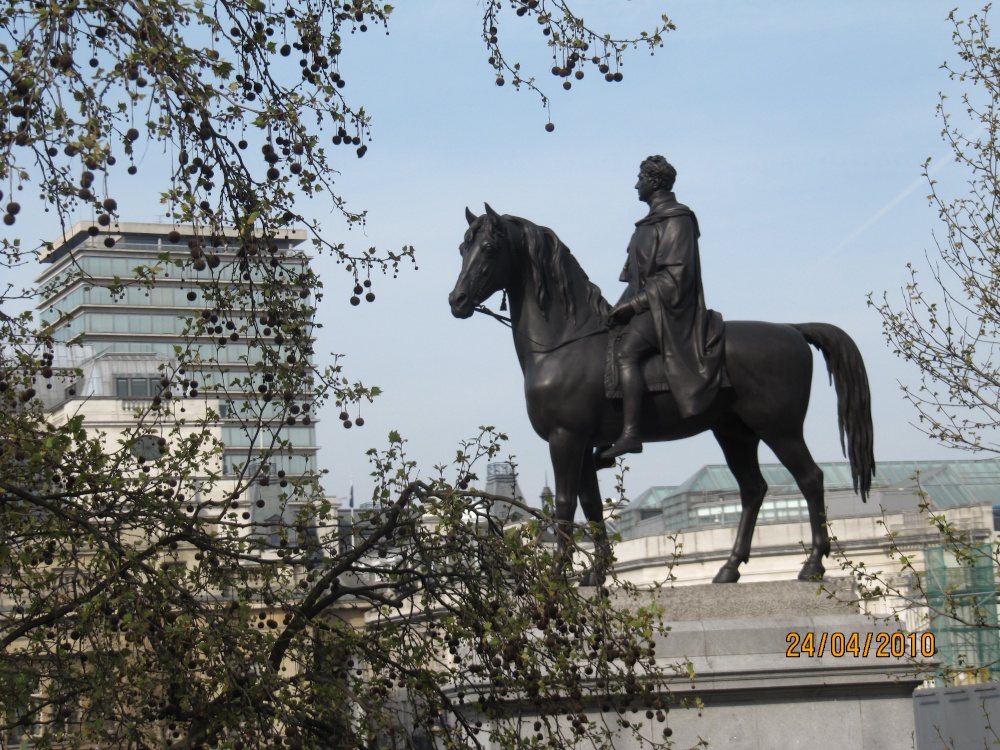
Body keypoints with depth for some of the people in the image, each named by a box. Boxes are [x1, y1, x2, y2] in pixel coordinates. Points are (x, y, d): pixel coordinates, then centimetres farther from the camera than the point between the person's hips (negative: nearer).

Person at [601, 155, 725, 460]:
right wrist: (623, 306, 7)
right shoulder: (651, 222, 20)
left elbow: (674, 276, -17)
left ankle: (630, 434, -39)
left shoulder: (676, 220, -9)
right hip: (647, 305, 11)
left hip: (667, 308, -11)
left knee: (626, 352, -29)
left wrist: (634, 303, -18)